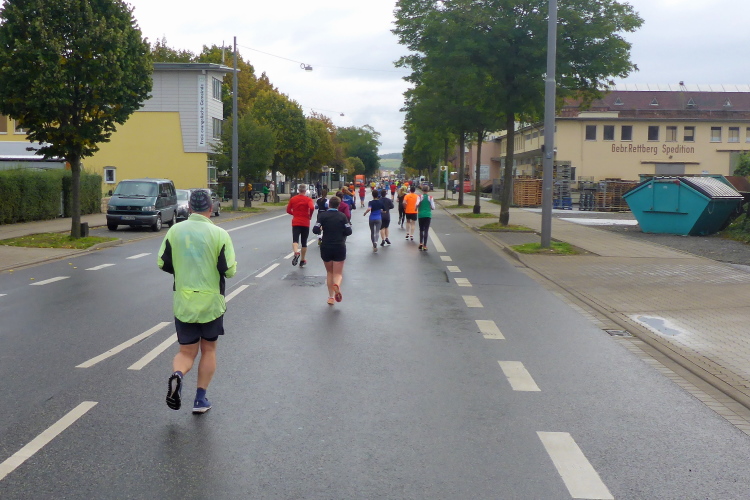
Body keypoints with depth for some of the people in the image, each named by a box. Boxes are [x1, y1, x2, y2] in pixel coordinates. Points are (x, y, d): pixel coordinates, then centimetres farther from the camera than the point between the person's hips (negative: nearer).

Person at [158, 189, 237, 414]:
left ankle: (177, 374, -20)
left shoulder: (175, 231, -3)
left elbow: (162, 263, 2)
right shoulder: (219, 234, -11)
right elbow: (229, 270, -12)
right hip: (211, 303, -1)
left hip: (183, 303, 2)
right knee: (208, 349, 17)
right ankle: (200, 399, 17)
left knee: (186, 351, 12)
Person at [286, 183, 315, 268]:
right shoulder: (308, 199, -5)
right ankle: (302, 261, 18)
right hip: (305, 223, 0)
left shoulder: (293, 199, 4)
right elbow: (312, 208, -23)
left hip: (295, 222, 1)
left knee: (295, 240, -9)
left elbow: (288, 210, 6)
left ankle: (296, 253, -41)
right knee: (304, 242, 12)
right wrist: (310, 216, -6)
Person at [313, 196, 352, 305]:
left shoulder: (323, 216, -3)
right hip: (340, 247, -1)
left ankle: (331, 297, 15)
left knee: (329, 272, 17)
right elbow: (348, 231, -6)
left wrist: (321, 230, 9)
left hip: (326, 247, 1)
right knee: (338, 273, 2)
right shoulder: (342, 216, -1)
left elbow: (315, 230, -12)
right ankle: (337, 285, -32)